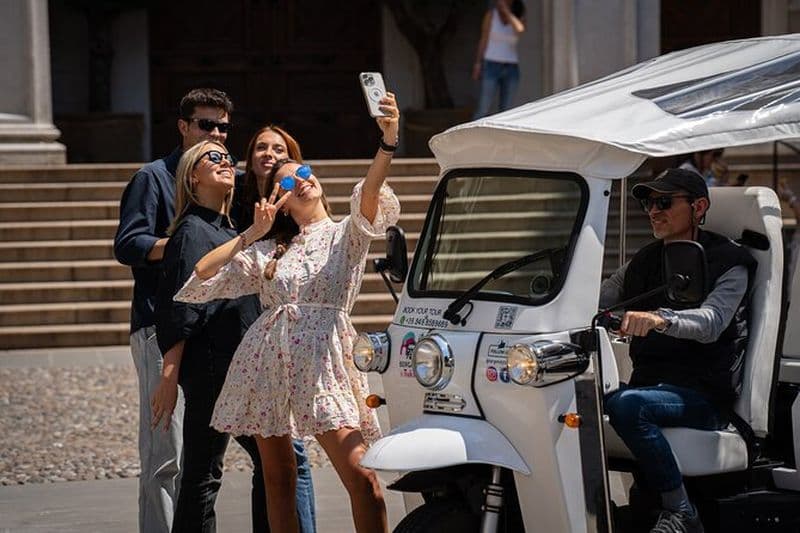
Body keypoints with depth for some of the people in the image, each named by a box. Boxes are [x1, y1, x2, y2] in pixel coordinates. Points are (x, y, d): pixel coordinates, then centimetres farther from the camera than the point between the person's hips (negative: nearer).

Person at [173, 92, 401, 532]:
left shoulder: (346, 235, 12)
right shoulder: (268, 252, 21)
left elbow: (369, 197, -10)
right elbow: (200, 277, 12)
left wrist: (387, 142, -27)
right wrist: (251, 234, 11)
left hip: (322, 357, -4)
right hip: (266, 358, 4)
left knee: (361, 476, -16)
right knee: (277, 480, 6)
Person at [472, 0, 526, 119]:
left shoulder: (518, 16, 5)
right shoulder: (491, 14, 1)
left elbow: (519, 29, -19)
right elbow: (483, 40, 0)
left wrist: (506, 10, -16)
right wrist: (477, 64, -6)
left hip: (511, 68, 3)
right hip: (492, 65, -3)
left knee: (505, 110, 5)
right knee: (482, 110, -9)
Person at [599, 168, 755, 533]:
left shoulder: (729, 263, -3)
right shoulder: (644, 263, 18)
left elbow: (711, 322, -22)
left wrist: (659, 319, -42)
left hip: (703, 397, -6)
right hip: (651, 385, 6)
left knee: (625, 404, -34)